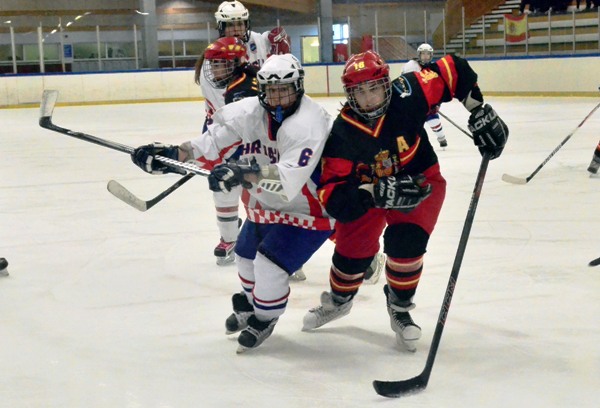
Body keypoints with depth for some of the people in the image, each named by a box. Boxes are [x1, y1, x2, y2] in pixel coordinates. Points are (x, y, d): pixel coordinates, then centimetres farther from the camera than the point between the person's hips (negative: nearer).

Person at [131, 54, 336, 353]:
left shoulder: (307, 124, -32)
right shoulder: (250, 112, -11)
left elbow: (289, 181, -44)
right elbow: (215, 141, -13)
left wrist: (244, 173, -56)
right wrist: (172, 154, -26)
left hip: (308, 209, -8)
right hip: (266, 204, 8)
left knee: (270, 263, -16)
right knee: (246, 255, 19)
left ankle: (265, 317, 15)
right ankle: (250, 303, 51)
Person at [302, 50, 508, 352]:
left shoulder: (407, 95, -27)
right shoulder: (342, 135, -27)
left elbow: (453, 70, -15)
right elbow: (332, 195, -31)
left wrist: (480, 112, -17)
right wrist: (377, 193, -46)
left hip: (420, 180, -1)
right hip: (368, 190, 1)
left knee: (405, 241, -22)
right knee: (352, 249, 1)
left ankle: (400, 310, 5)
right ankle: (338, 301, 37)